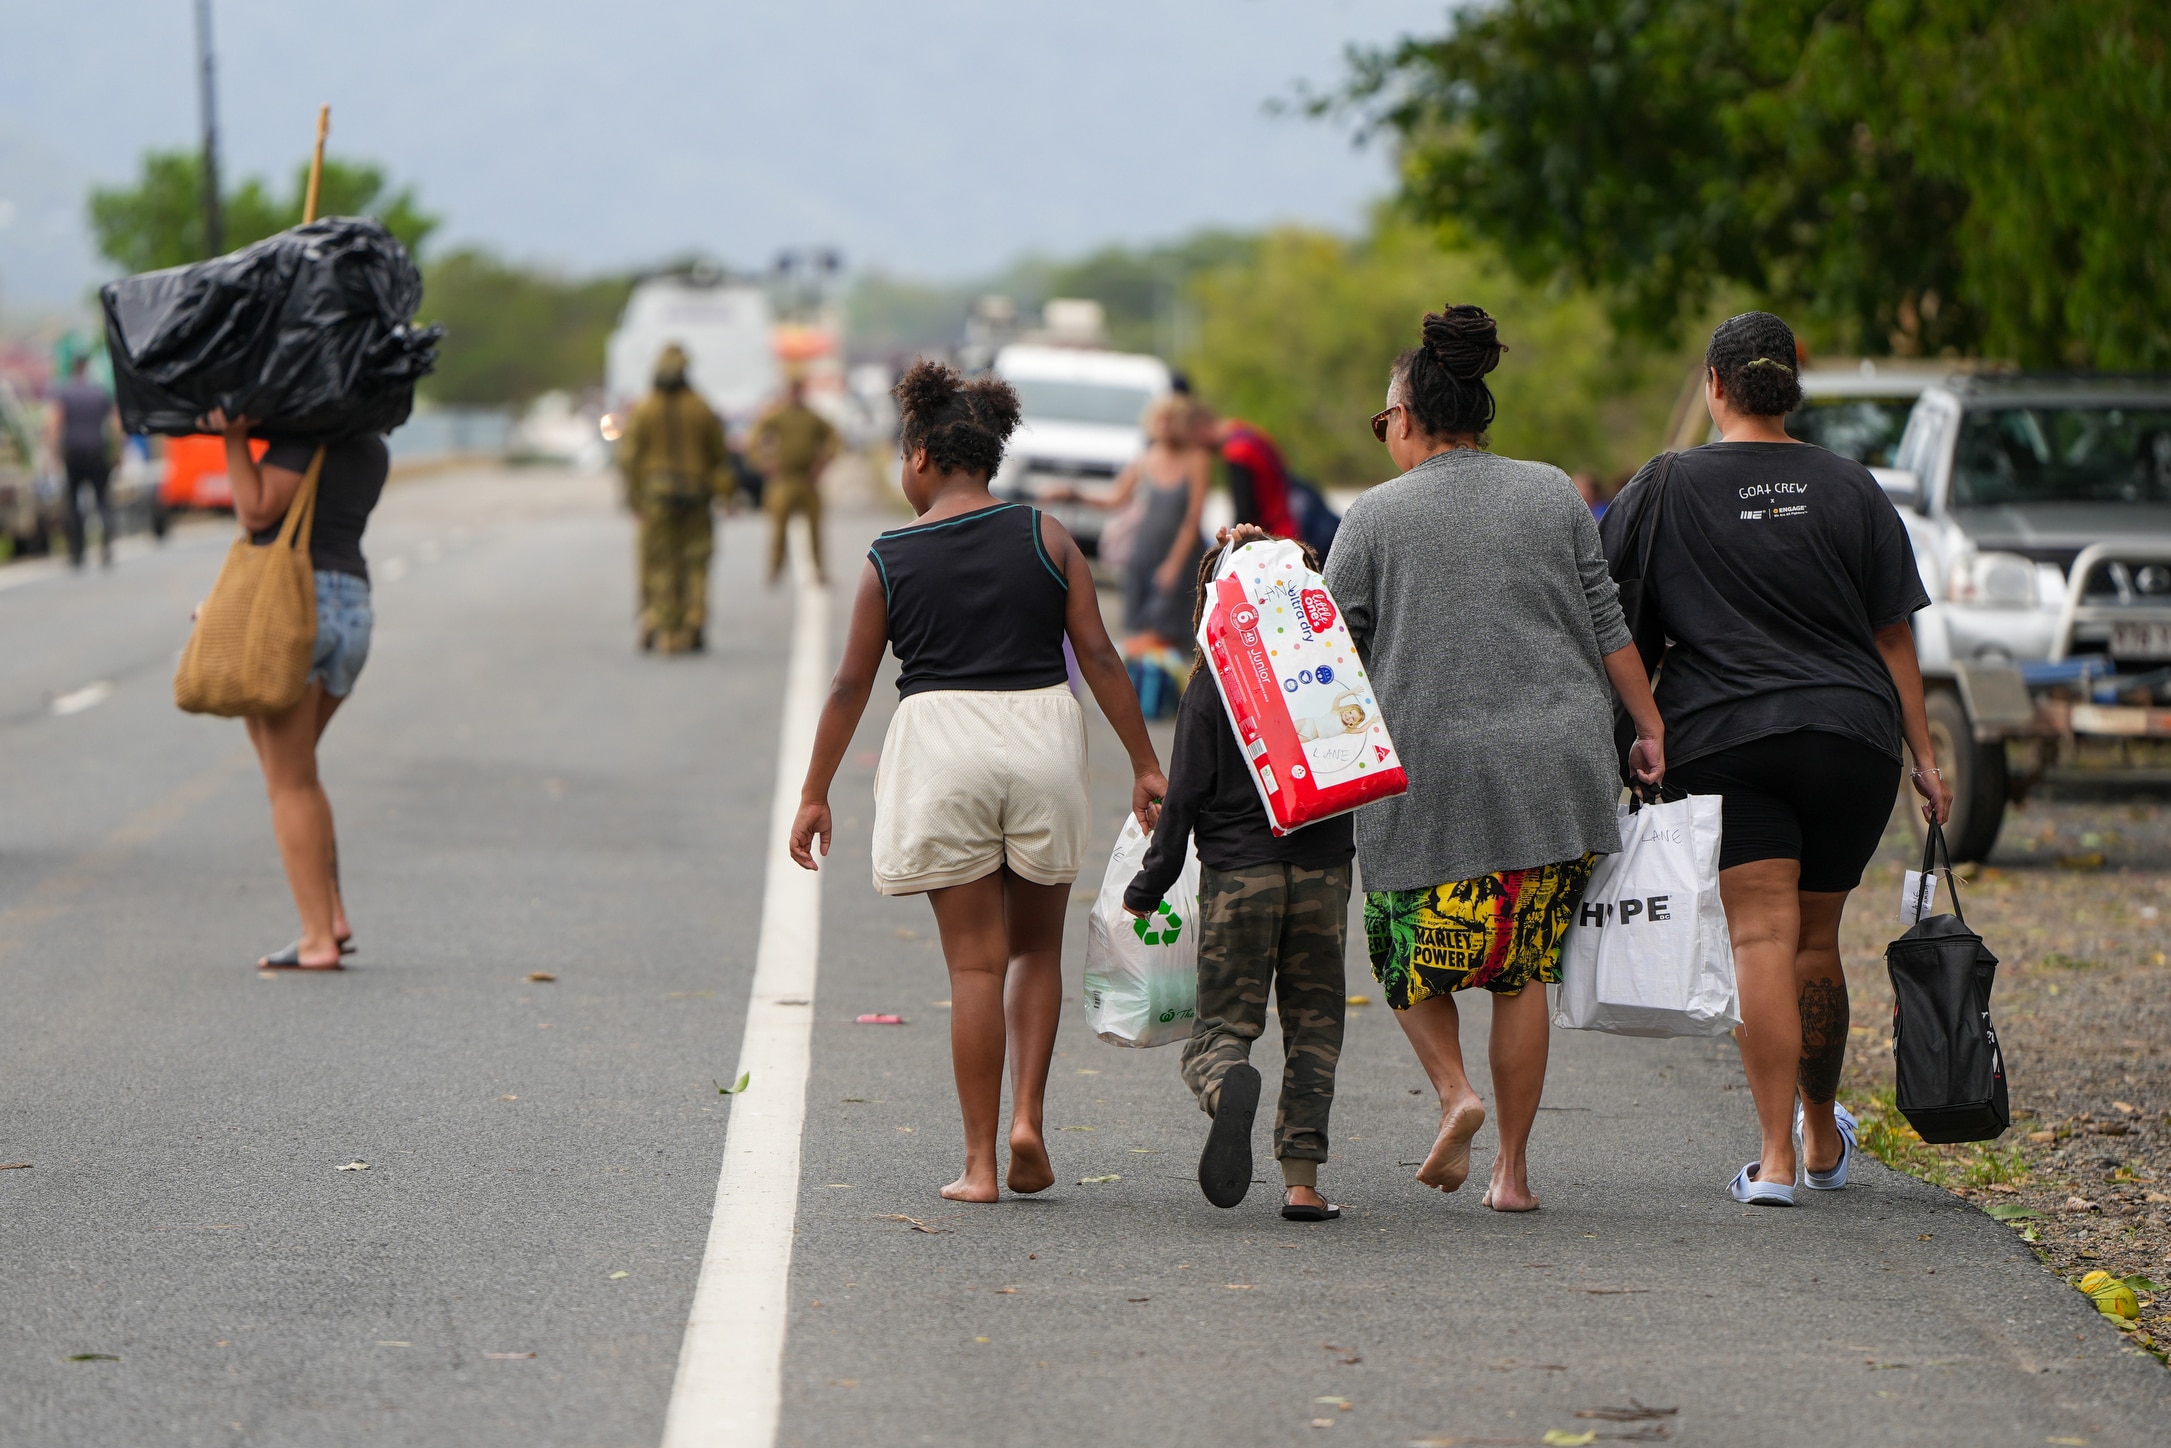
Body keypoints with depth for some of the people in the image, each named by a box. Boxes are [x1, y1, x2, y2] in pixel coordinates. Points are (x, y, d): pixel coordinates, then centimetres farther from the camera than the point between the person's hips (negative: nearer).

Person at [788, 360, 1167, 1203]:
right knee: (1037, 945, 17)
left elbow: (851, 684, 5)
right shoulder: (1044, 537, 3)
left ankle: (979, 1162, 3)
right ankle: (1027, 1117, 1)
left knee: (975, 961, 4)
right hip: (1041, 737, 1)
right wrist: (1144, 764, 5)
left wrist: (815, 794, 13)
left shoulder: (889, 561, 1)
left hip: (941, 740, -1)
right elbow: (1098, 656, 0)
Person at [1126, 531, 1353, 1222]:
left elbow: (1185, 795, -3)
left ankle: (1229, 1085, -32)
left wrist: (1148, 889, 4)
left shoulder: (1210, 684, -3)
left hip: (1236, 873, -2)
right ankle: (1302, 1178, 1)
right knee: (1313, 1025, 12)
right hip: (1322, 870, 2)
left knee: (1220, 1026, 4)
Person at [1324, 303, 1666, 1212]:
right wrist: (1651, 726, 15)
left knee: (1411, 949, 14)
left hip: (1430, 764, -2)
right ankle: (1512, 1169, 7)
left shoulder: (1377, 516, 0)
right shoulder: (1553, 494, 8)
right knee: (1524, 972, 8)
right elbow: (1606, 624, 9)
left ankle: (1454, 1090, -11)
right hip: (1558, 763, 3)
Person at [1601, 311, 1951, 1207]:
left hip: (1722, 738, -2)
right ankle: (1823, 1139, 30)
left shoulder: (1666, 487, 0)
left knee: (1762, 939, -6)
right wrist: (1924, 757, 11)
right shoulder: (1850, 488, 6)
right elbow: (1893, 637, 7)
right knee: (1815, 938, 14)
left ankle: (1777, 1157, -15)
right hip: (1851, 735, 2)